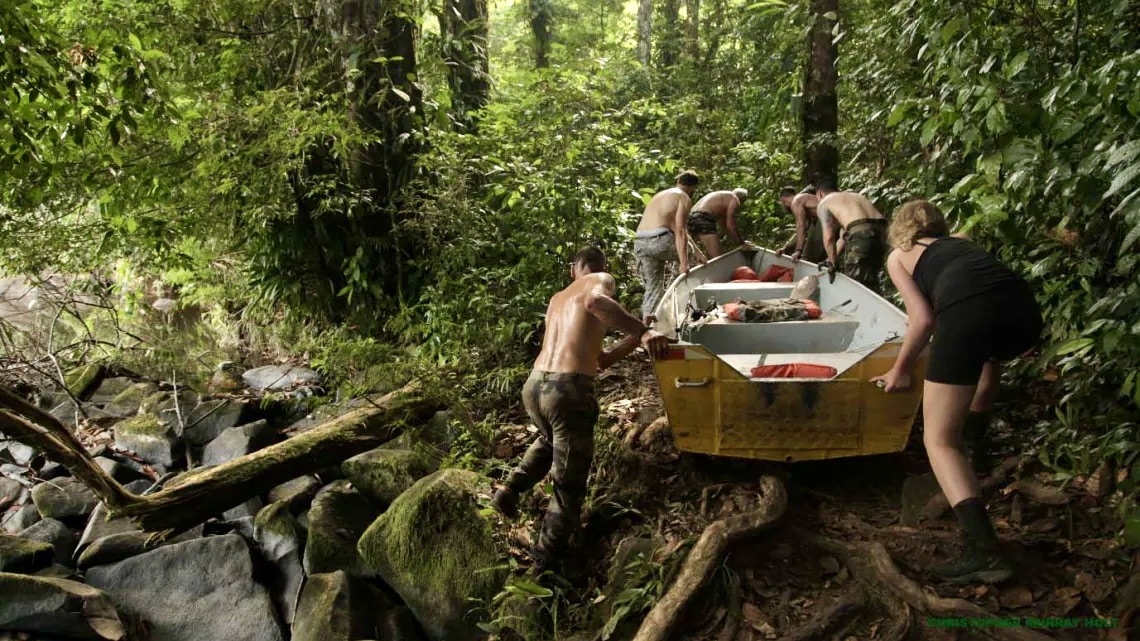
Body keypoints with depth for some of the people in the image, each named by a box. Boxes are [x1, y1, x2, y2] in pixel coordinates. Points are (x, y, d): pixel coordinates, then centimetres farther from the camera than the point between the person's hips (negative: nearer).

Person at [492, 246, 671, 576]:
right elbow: (595, 302, -21)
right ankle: (544, 563, 11)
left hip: (534, 385, 7)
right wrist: (643, 332, -21)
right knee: (569, 486, 8)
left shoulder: (556, 300, 27)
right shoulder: (602, 280, 8)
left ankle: (511, 490, 30)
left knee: (550, 439, 40)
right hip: (568, 390, -7)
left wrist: (638, 337, 21)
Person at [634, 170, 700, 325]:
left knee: (653, 287, 12)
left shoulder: (659, 195, 28)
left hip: (640, 243, 7)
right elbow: (680, 231, -10)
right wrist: (684, 264, -14)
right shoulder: (684, 198, 2)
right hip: (659, 241, -7)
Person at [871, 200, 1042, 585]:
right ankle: (977, 420, 51)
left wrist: (900, 370, 23)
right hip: (1023, 308, 5)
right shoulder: (962, 243, 37)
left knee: (940, 439, 2)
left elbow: (923, 319, 12)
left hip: (969, 312, -5)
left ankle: (984, 550, -13)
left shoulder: (898, 255, 24)